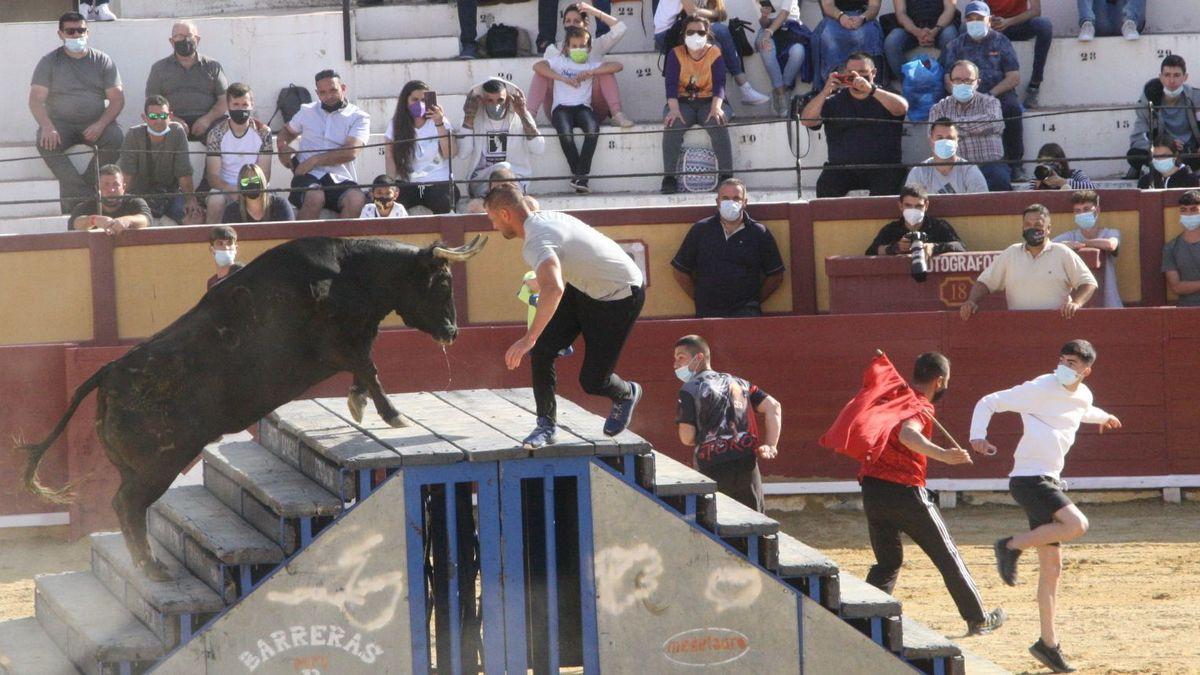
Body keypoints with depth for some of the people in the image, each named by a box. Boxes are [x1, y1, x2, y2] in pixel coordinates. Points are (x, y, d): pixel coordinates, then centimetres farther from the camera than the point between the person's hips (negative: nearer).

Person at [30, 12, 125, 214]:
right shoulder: (49, 62, 5)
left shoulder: (102, 61, 7)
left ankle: (74, 191, -26)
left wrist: (100, 125, -18)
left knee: (116, 138, -31)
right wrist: (47, 127, -24)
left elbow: (117, 99, 1)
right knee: (44, 142, -33)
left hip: (95, 123, 1)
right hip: (61, 123, -1)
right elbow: (36, 100, -4)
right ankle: (84, 195, -37)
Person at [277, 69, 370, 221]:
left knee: (356, 199, -35)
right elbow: (287, 131, 36)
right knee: (314, 197, -36)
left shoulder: (358, 117, 7)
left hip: (340, 179, -1)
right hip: (308, 176, 1)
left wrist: (315, 160, -9)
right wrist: (282, 146, 11)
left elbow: (351, 152, -6)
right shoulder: (307, 111, 18)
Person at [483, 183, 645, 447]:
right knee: (542, 349, -6)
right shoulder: (545, 217, -2)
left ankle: (627, 395, 29)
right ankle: (546, 425, 1)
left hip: (620, 297, -9)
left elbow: (553, 289, -51)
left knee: (592, 381, -5)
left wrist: (529, 338, -52)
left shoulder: (536, 243, -32)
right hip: (583, 287, 9)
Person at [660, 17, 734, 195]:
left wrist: (716, 107, -29)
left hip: (709, 102, 0)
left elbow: (719, 84, -10)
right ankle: (669, 177, -29)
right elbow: (671, 84, -9)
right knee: (672, 125, -31)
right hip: (683, 102, 0)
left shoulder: (715, 54, 1)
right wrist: (674, 109, -27)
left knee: (718, 125, -32)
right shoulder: (676, 54, 2)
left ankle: (726, 175, -30)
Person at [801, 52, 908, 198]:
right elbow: (807, 121, 0)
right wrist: (825, 92, -14)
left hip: (882, 168, -1)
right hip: (842, 168, 1)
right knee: (826, 188, -26)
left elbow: (902, 108, -14)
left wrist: (870, 90, -27)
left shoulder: (883, 97, 9)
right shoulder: (834, 102, 14)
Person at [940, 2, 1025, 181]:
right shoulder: (956, 45, 15)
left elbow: (1014, 77, 3)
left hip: (999, 93, -1)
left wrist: (991, 94, -13)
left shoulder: (1000, 42, 12)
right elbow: (949, 80, 8)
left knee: (1012, 107, -34)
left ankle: (1015, 164, -27)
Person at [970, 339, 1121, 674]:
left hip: (1050, 482, 8)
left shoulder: (1083, 396, 12)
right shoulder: (1039, 389, -11)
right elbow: (989, 402, -8)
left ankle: (1048, 643, 13)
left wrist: (1102, 417, 55)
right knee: (1077, 524, -27)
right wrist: (978, 436, -22)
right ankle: (1012, 546, -9)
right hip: (1029, 479, -8)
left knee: (1052, 565, 8)